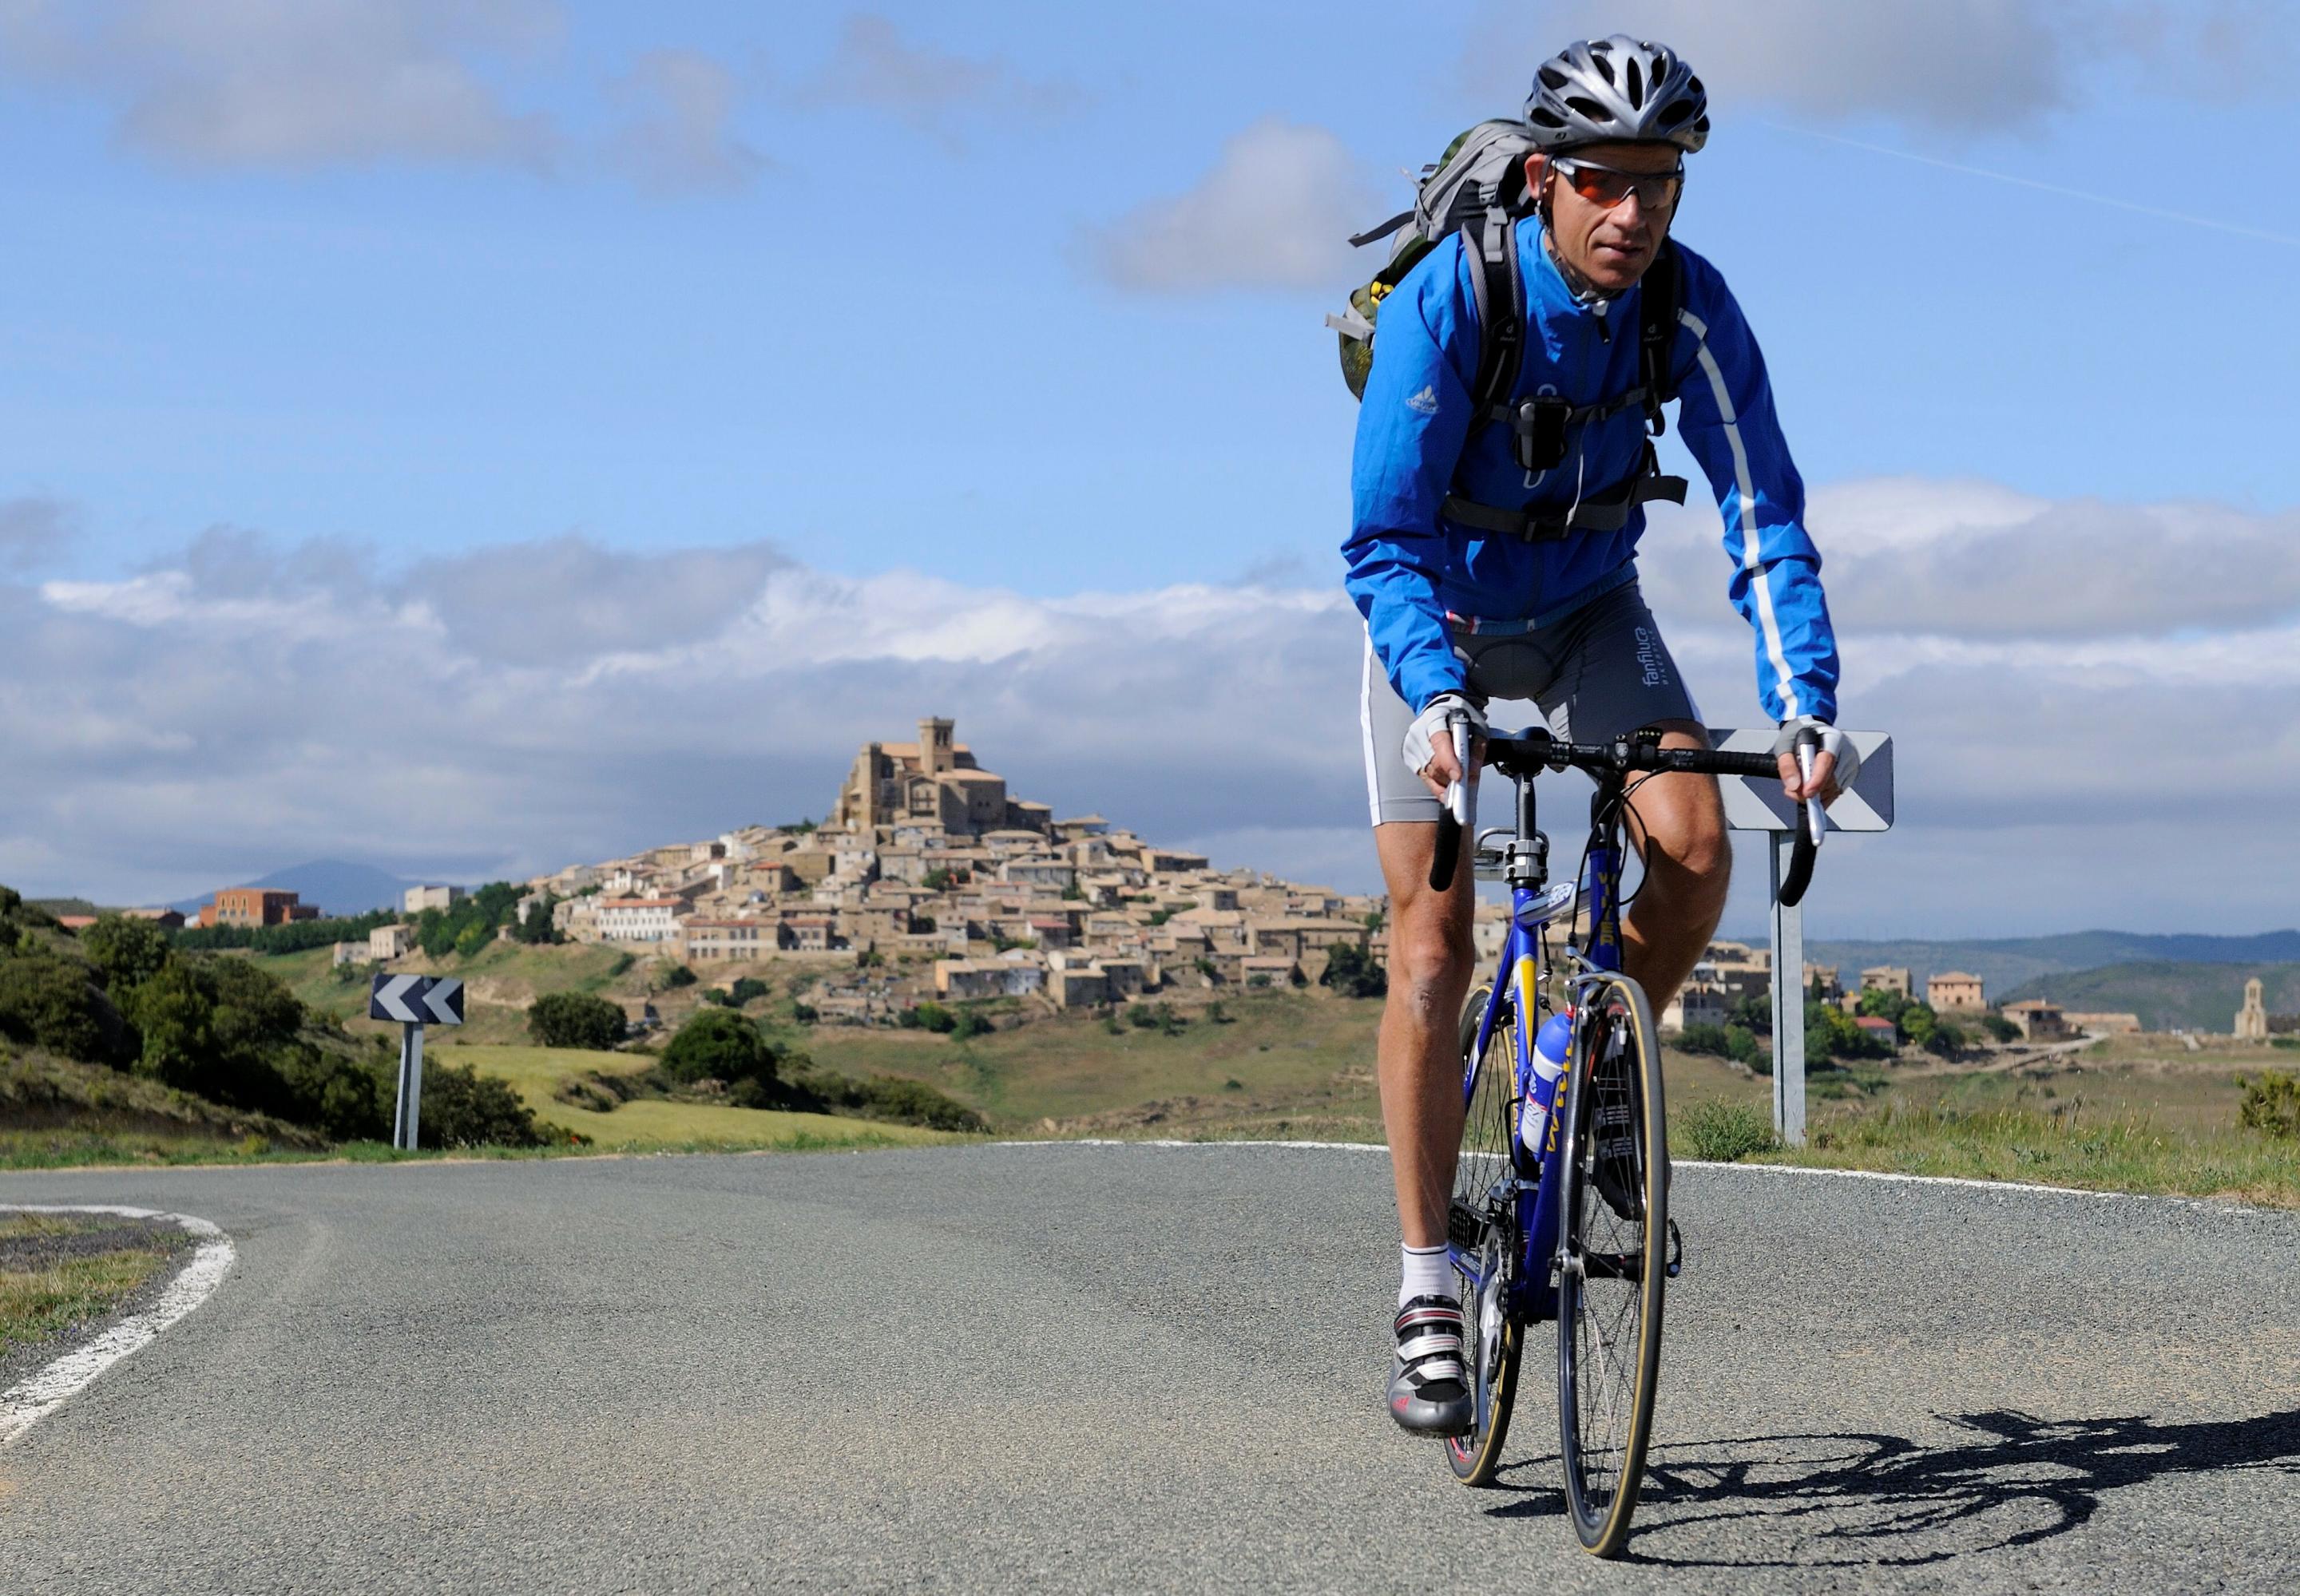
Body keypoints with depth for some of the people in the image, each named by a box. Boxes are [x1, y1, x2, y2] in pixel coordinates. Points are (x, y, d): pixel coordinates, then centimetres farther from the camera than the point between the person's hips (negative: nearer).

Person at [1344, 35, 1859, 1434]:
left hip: (1589, 609, 3)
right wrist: (1438, 698, -48)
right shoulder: (1448, 301, -30)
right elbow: (1386, 538, -32)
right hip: (1441, 625, -3)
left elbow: (1764, 512, -22)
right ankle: (1428, 1292, -4)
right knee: (1434, 942, -11)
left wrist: (1806, 703, -35)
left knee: (1697, 855, -21)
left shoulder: (1694, 306, -22)